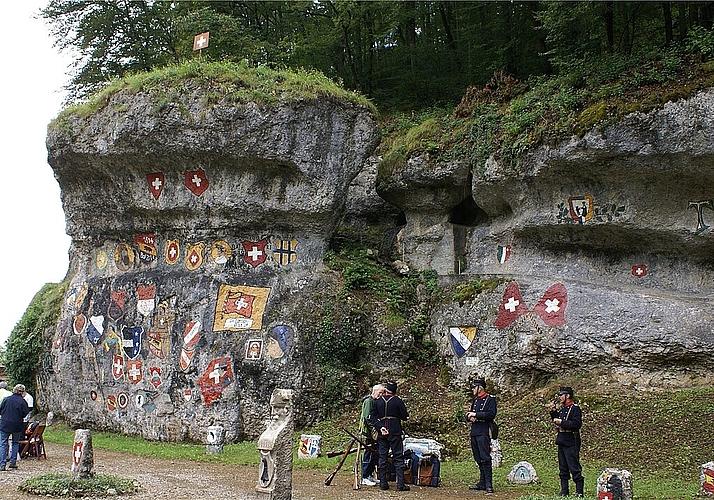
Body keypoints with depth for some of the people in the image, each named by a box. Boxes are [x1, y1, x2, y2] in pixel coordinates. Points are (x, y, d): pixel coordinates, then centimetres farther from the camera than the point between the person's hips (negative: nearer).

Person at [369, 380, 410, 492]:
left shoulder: (377, 401, 4)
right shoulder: (397, 400, -7)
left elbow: (372, 417, 0)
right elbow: (405, 417, -3)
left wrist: (380, 427, -6)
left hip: (382, 433, 3)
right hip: (395, 432, -3)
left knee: (382, 457, 8)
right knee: (398, 458, 0)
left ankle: (383, 483, 7)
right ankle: (400, 484, -5)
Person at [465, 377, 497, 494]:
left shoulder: (490, 399, -5)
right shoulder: (475, 400, 20)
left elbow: (491, 414, -18)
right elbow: (468, 415, 22)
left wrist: (475, 414, -15)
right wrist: (470, 417, -3)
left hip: (484, 433, -8)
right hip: (474, 432, 8)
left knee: (485, 458, -12)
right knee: (478, 459, 10)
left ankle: (488, 485, -13)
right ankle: (482, 483, 15)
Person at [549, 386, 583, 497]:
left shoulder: (575, 409, -11)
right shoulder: (562, 409, 15)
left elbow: (577, 424, -22)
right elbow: (557, 421, 22)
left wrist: (562, 422, -21)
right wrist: (553, 412, 9)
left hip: (571, 443, -9)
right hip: (561, 441, 9)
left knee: (574, 467, -7)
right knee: (563, 468, 12)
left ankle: (579, 491, -2)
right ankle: (564, 490, 18)